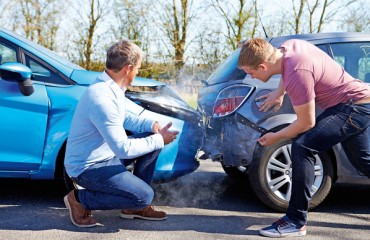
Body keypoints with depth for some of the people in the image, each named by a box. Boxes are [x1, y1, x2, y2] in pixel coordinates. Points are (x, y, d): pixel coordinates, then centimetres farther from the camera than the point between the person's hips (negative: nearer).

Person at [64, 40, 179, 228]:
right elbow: (123, 149, -28)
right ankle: (80, 199, -2)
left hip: (106, 154, 10)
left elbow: (124, 117, 18)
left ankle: (135, 206, 14)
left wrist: (151, 125, -1)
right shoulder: (102, 98, -29)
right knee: (144, 196, -18)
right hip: (87, 167, -10)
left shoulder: (112, 87, 1)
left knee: (152, 138, 7)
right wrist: (159, 140, -17)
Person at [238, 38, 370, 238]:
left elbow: (306, 123, -21)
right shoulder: (288, 47, -6)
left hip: (354, 107, -10)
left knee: (302, 146, -21)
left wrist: (275, 137, -7)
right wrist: (279, 93, 17)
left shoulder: (297, 74, -30)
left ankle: (296, 222, -15)